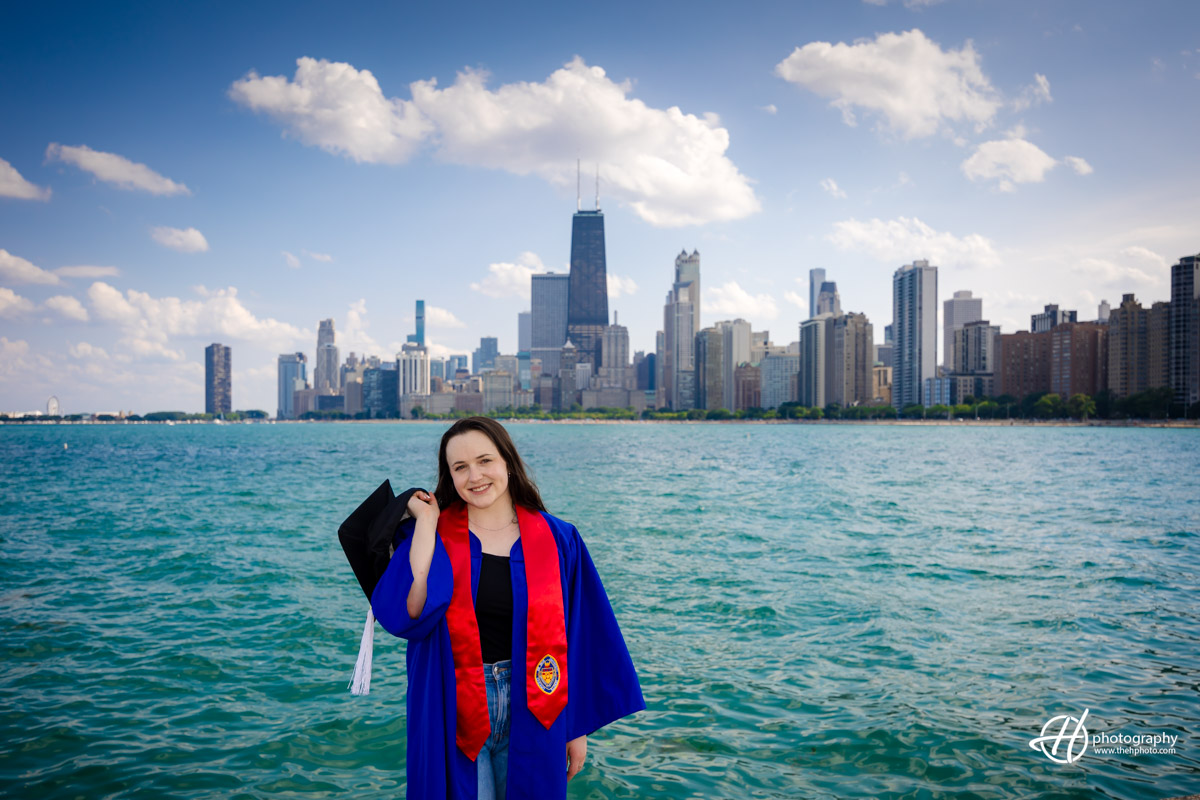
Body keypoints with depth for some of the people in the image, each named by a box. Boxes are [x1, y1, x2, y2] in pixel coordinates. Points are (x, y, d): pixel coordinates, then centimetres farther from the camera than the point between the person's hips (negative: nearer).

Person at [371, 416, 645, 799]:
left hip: (531, 714, 1)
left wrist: (578, 729, 2)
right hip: (454, 711, -1)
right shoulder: (434, 534, -3)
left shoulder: (556, 541, -2)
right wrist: (426, 523, -15)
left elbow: (576, 640, 1)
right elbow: (408, 613, -21)